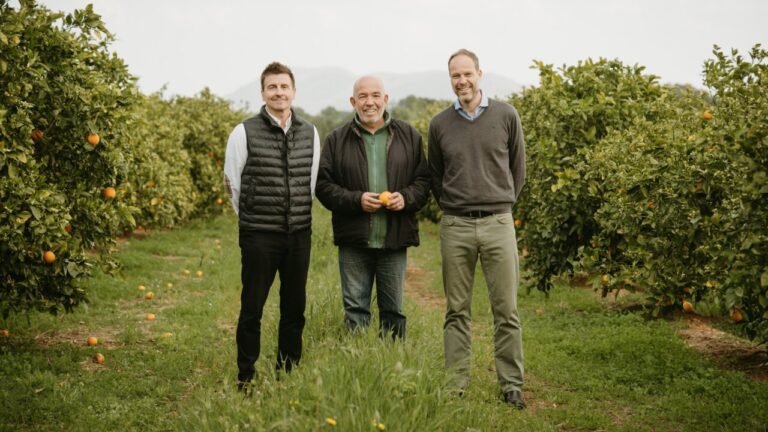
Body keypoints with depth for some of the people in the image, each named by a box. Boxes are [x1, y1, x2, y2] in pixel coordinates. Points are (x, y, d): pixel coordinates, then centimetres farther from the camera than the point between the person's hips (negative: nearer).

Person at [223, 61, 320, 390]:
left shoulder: (310, 133, 7)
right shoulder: (245, 132, -5)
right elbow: (232, 183, 3)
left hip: (299, 235, 4)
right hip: (258, 237, -4)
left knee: (294, 308, 10)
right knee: (252, 308, 1)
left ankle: (288, 374, 23)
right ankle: (245, 378, 12)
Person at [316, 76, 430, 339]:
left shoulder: (409, 136, 7)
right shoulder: (337, 140, 3)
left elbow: (424, 180, 8)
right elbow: (323, 185, 0)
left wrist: (406, 197, -12)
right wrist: (356, 200, -14)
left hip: (395, 240, 1)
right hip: (354, 241, -1)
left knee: (393, 310, 9)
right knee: (355, 310, 3)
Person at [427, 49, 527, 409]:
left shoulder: (506, 116, 2)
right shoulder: (439, 124, 5)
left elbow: (517, 169, 11)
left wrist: (502, 203, 11)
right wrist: (451, 208, 9)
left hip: (498, 223, -1)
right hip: (455, 227, 1)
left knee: (506, 309, 1)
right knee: (457, 311, 6)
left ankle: (511, 383, 9)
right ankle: (456, 383, 13)